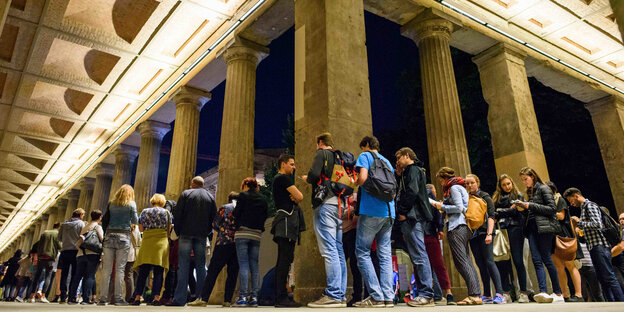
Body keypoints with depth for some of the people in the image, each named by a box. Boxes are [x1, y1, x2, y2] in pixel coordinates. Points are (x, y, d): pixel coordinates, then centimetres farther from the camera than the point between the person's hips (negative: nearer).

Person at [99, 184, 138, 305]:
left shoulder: (111, 204, 12)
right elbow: (135, 220, 0)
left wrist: (106, 234, 16)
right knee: (120, 268, -2)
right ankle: (118, 298, -2)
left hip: (110, 236, 3)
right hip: (123, 237, -3)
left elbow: (104, 220, 10)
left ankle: (103, 298, 5)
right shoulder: (131, 204, 3)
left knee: (106, 269, 4)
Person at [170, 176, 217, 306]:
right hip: (202, 236, 2)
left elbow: (177, 214, -1)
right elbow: (214, 218, 9)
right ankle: (200, 296, 5)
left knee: (183, 265, -3)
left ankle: (180, 299, -5)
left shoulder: (185, 194, 5)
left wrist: (178, 231, 7)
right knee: (201, 265, 6)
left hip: (186, 234, -2)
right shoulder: (210, 197, 13)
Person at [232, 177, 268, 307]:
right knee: (254, 264, 5)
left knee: (243, 264, -5)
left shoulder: (243, 195, 2)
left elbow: (236, 214, -2)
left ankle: (243, 296, -8)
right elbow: (264, 217, 12)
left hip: (243, 232, -4)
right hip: (257, 234, 4)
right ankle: (254, 297, 3)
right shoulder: (263, 199, 16)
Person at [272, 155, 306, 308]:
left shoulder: (278, 179, 26)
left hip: (284, 221, 11)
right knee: (285, 259, -12)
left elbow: (296, 197, 23)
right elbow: (300, 197, -11)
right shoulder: (284, 178, -6)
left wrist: (294, 198, 1)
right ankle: (282, 298, -12)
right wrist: (296, 198, 10)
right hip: (287, 219, -11)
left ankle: (280, 297, 14)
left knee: (283, 260, 10)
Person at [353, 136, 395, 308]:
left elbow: (363, 177, -12)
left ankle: (376, 296, -6)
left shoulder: (365, 156, 4)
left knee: (362, 251, -2)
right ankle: (388, 297, 2)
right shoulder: (387, 161, 23)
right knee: (385, 254, 6)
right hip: (388, 213, 7)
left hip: (371, 211, -7)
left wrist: (355, 184, 7)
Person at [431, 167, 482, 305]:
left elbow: (459, 207, -14)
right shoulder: (461, 188, 25)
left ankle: (474, 295, -18)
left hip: (457, 228, -10)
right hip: (464, 227, 10)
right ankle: (477, 294, 3)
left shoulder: (454, 187, -4)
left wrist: (442, 207, -2)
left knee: (461, 261, -13)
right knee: (467, 261, 6)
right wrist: (439, 205, 19)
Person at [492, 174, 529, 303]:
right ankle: (506, 293, 9)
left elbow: (523, 214, -1)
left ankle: (523, 293, 1)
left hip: (514, 230, -3)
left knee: (518, 261, -6)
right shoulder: (496, 198, 19)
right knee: (501, 262, 0)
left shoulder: (518, 196, 11)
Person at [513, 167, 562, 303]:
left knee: (546, 259, -7)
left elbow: (552, 209, -8)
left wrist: (531, 206, -10)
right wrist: (523, 208, 8)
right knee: (536, 259, -7)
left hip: (544, 227, -7)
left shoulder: (543, 189, 0)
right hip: (532, 227, 7)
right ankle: (543, 292, -16)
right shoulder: (530, 192, 23)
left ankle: (558, 294, 2)